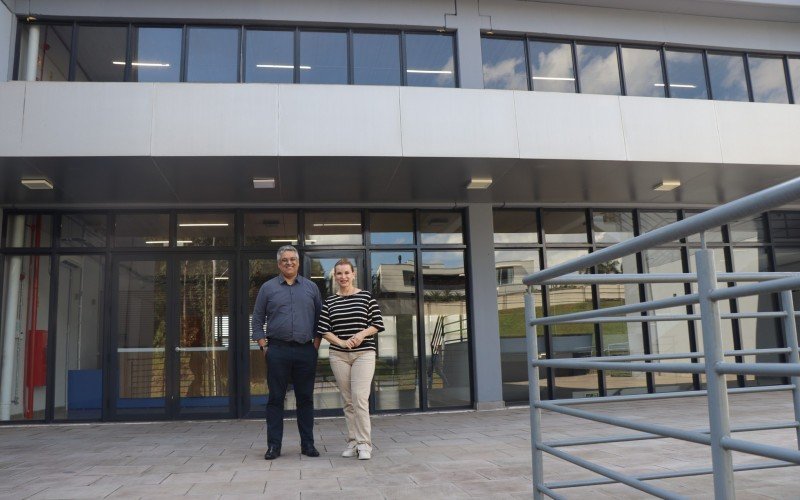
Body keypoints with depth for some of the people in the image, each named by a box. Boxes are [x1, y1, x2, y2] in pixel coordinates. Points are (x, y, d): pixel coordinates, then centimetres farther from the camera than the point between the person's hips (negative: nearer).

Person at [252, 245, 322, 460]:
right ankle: (274, 445, 11)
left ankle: (307, 443, 16)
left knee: (306, 398, 7)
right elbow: (257, 319, 8)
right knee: (276, 398, 3)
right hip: (277, 351, -1)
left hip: (306, 351, 1)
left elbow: (319, 317, 12)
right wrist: (263, 345, 0)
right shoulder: (268, 288, 7)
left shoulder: (311, 287, 10)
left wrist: (316, 343, 4)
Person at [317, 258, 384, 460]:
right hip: (339, 355, 2)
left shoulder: (366, 297, 3)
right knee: (348, 400, 6)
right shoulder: (329, 301, 8)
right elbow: (323, 330, 4)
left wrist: (362, 334, -15)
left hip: (364, 354, -2)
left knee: (360, 398, -13)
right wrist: (341, 342, -11)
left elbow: (377, 324, 2)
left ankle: (364, 443, -6)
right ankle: (353, 441, 16)